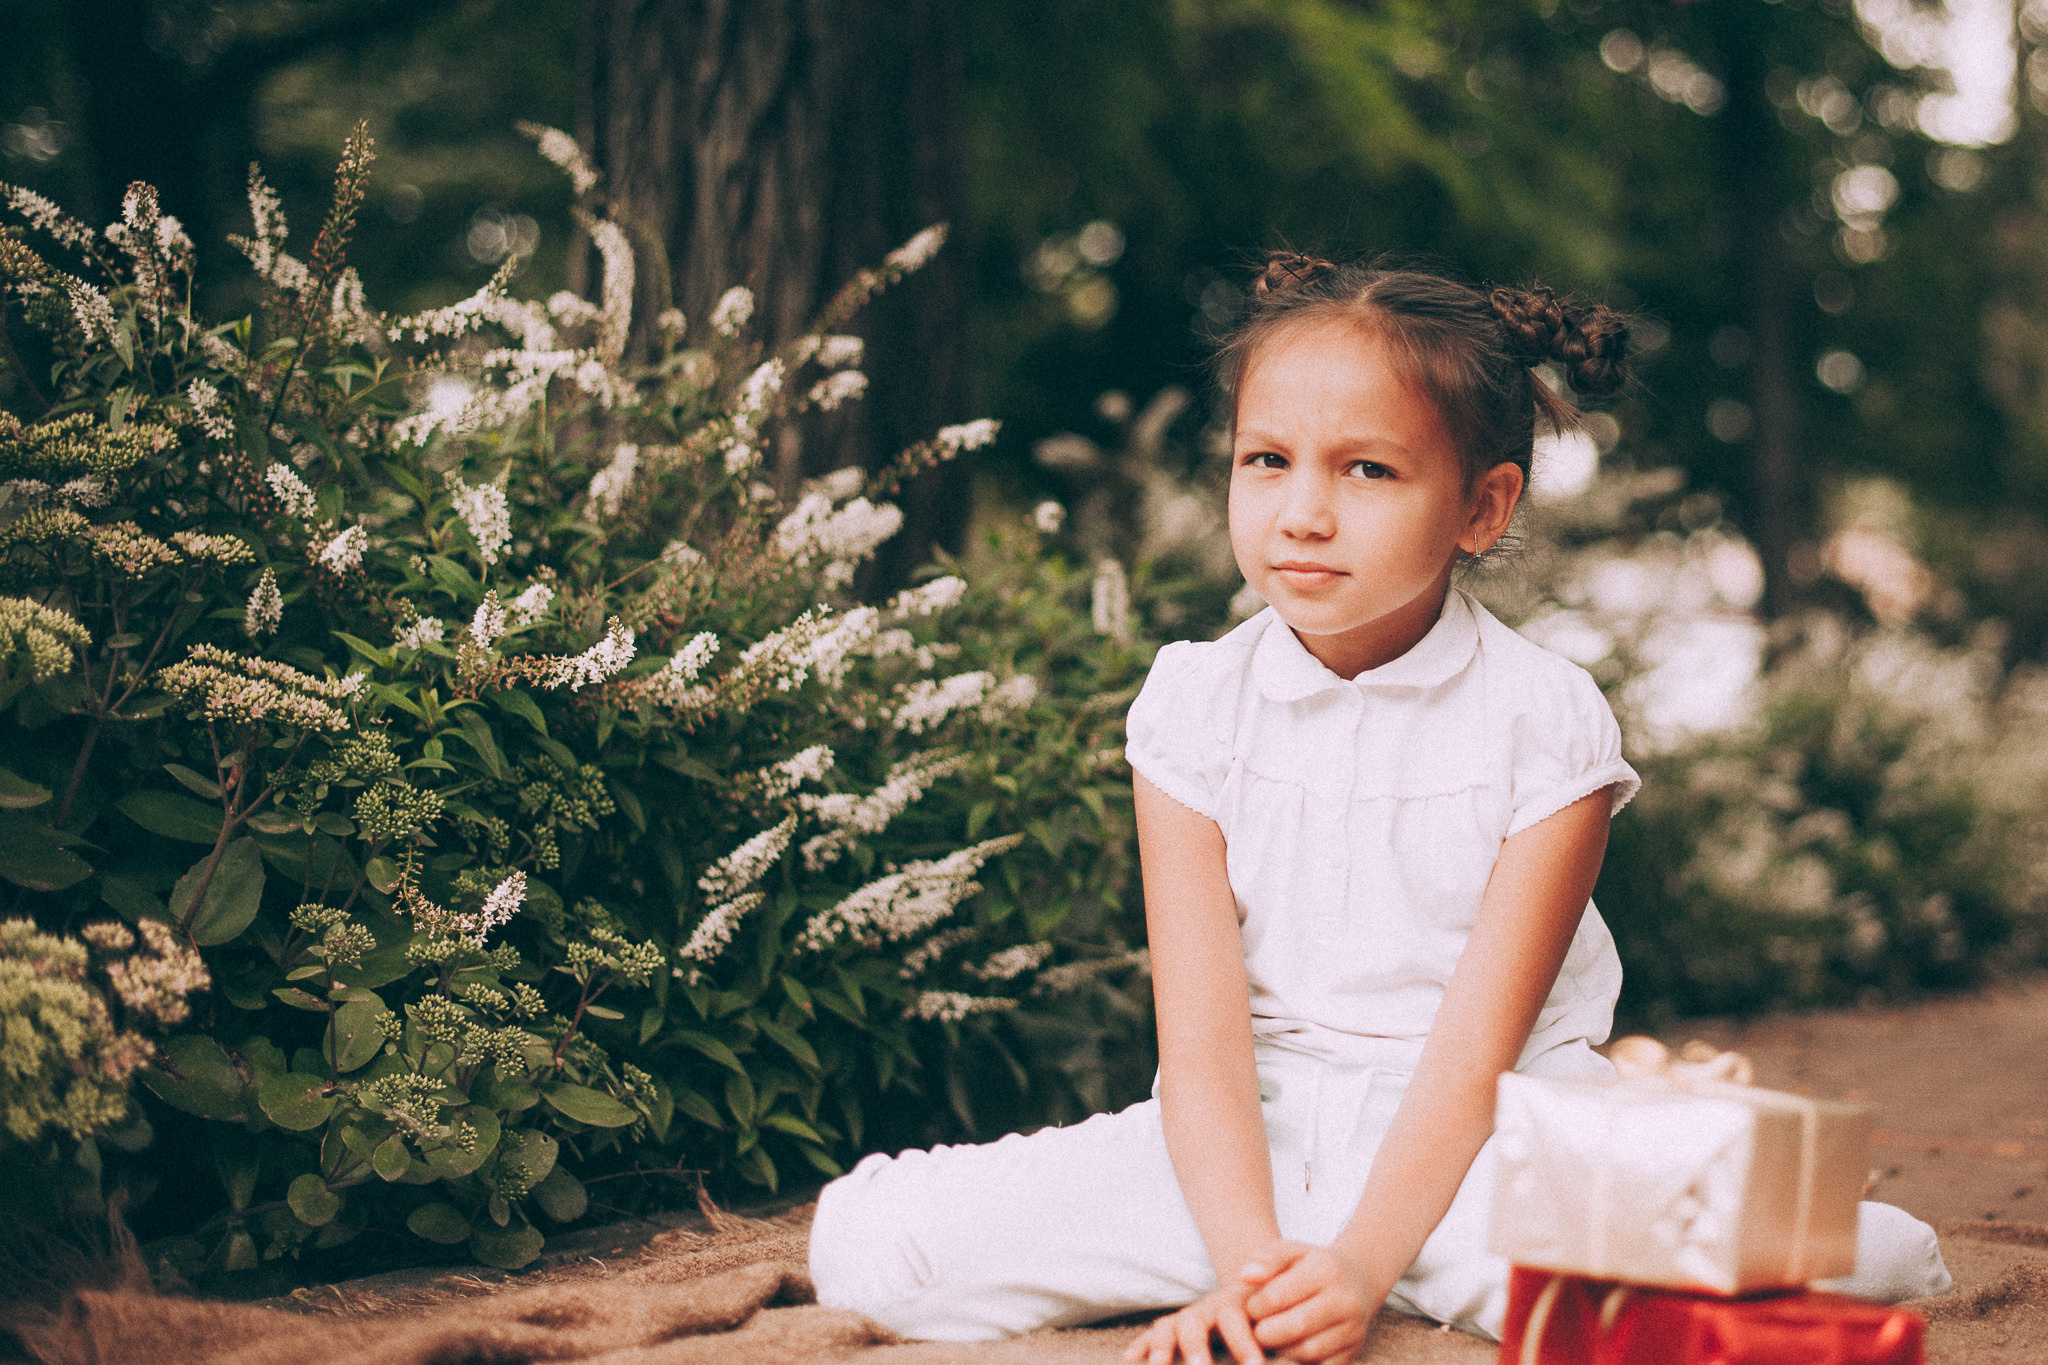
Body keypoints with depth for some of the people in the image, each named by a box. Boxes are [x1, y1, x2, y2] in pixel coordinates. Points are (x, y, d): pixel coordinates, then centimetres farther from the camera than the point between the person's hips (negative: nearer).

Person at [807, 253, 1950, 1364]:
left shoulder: (1546, 724, -7)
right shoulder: (1195, 708, -1)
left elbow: (1475, 1053, -12)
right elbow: (1202, 1039, -8)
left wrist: (1359, 1266, -27)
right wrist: (1249, 1265, -25)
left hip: (1483, 1140, -3)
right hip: (1253, 1141, 3)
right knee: (871, 1244, -18)